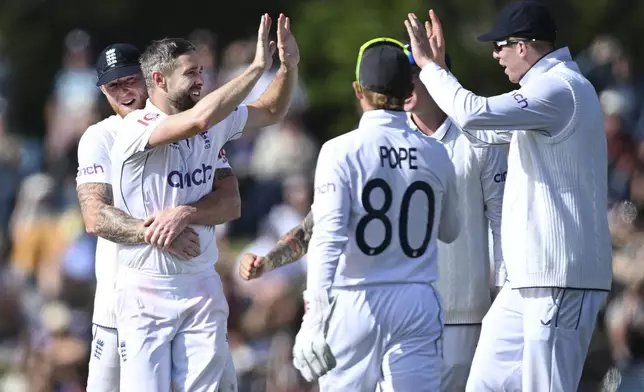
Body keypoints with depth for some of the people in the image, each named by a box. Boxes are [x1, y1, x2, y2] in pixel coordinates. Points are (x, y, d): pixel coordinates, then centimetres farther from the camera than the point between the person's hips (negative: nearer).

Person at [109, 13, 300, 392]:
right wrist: (259, 66, -28)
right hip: (146, 289, -5)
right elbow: (200, 118, -32)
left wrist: (288, 67, -2)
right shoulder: (137, 128, -16)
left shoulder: (215, 124, 5)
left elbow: (271, 112, 19)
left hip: (202, 286, 5)